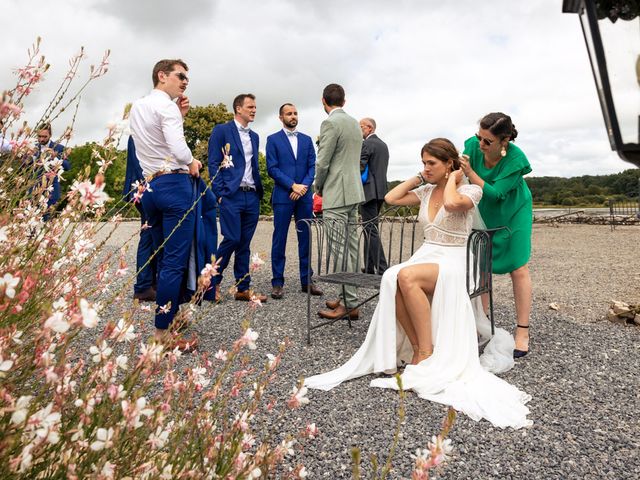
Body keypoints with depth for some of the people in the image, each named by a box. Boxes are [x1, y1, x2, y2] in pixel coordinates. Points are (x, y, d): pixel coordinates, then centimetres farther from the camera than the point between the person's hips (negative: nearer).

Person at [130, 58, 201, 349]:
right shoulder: (166, 106, -8)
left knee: (163, 258, 15)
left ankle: (167, 318, 23)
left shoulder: (137, 107, 20)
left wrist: (179, 116, 13)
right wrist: (192, 163, 0)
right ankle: (163, 332, -3)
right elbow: (179, 150, -19)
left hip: (150, 187, 9)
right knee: (175, 261, -7)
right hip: (175, 184, -9)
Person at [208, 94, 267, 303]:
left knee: (244, 244, 7)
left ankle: (243, 289, 12)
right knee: (231, 239, -10)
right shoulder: (221, 130, 1)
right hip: (231, 195, -6)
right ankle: (213, 282, 8)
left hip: (252, 196, 6)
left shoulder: (254, 136, 20)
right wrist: (220, 193, -12)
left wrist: (259, 191, 11)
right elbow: (213, 164, -5)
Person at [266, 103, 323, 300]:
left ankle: (306, 280, 14)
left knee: (305, 238, 6)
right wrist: (293, 185, -13)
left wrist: (304, 186, -9)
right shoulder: (273, 139, 5)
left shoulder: (306, 140, 15)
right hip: (283, 195, -3)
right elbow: (272, 168, -4)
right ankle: (277, 282, 7)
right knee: (280, 239, 0)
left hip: (304, 195, 3)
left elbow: (312, 166, 8)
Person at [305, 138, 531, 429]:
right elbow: (391, 198, 8)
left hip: (452, 262, -5)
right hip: (424, 256, 5)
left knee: (406, 276, -36)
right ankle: (416, 349, -18)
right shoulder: (426, 192, 15)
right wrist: (419, 178, 10)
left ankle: (426, 352, -22)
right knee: (392, 279, -30)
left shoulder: (469, 191, -3)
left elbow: (452, 202, -27)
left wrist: (452, 178, -8)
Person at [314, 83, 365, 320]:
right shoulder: (354, 123, 16)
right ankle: (349, 296, 21)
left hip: (337, 193, -9)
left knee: (340, 249, -7)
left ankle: (349, 304, -4)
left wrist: (318, 186, 4)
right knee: (351, 246, 12)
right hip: (354, 191, 9)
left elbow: (322, 162, -14)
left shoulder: (330, 123, -11)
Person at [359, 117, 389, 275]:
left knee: (371, 231, -9)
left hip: (369, 191, -9)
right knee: (370, 229, 14)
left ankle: (382, 270, -13)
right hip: (381, 190, 9)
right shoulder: (383, 144, 18)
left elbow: (360, 167, -16)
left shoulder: (366, 144, -10)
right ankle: (369, 268, 19)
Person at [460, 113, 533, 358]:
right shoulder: (473, 146, -18)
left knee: (518, 269, -3)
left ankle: (522, 332, 6)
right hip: (484, 213, 4)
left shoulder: (516, 159, -28)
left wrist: (470, 173, -39)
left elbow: (495, 193, -31)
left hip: (513, 213, -3)